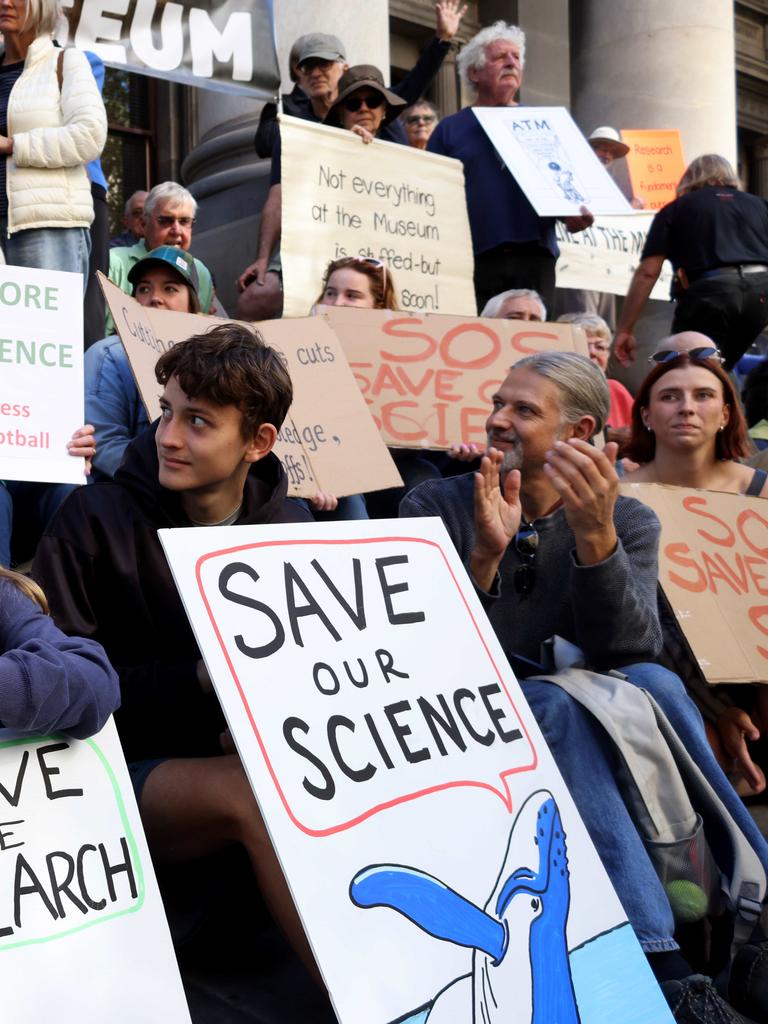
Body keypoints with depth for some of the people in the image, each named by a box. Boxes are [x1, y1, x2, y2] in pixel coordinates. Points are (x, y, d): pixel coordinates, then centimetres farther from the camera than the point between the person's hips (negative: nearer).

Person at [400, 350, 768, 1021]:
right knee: (552, 700, -32)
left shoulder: (628, 523, 2)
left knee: (651, 683, -28)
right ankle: (661, 970, -38)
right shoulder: (435, 508, -1)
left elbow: (629, 652, -16)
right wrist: (483, 556, -29)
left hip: (589, 726, 2)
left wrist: (594, 538, -32)